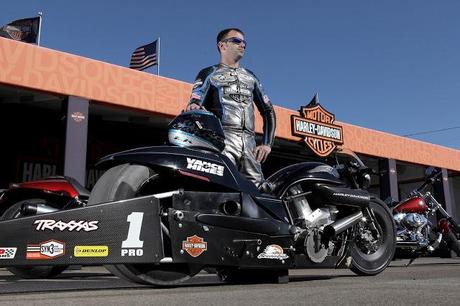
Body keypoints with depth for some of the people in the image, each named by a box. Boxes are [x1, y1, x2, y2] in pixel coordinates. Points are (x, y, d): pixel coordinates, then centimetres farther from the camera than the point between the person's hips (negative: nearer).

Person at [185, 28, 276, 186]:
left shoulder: (250, 77, 29)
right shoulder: (208, 74, 17)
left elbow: (268, 111, 28)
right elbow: (194, 104, 3)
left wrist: (267, 144, 13)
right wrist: (193, 106, -24)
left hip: (249, 142, 5)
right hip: (222, 138, -4)